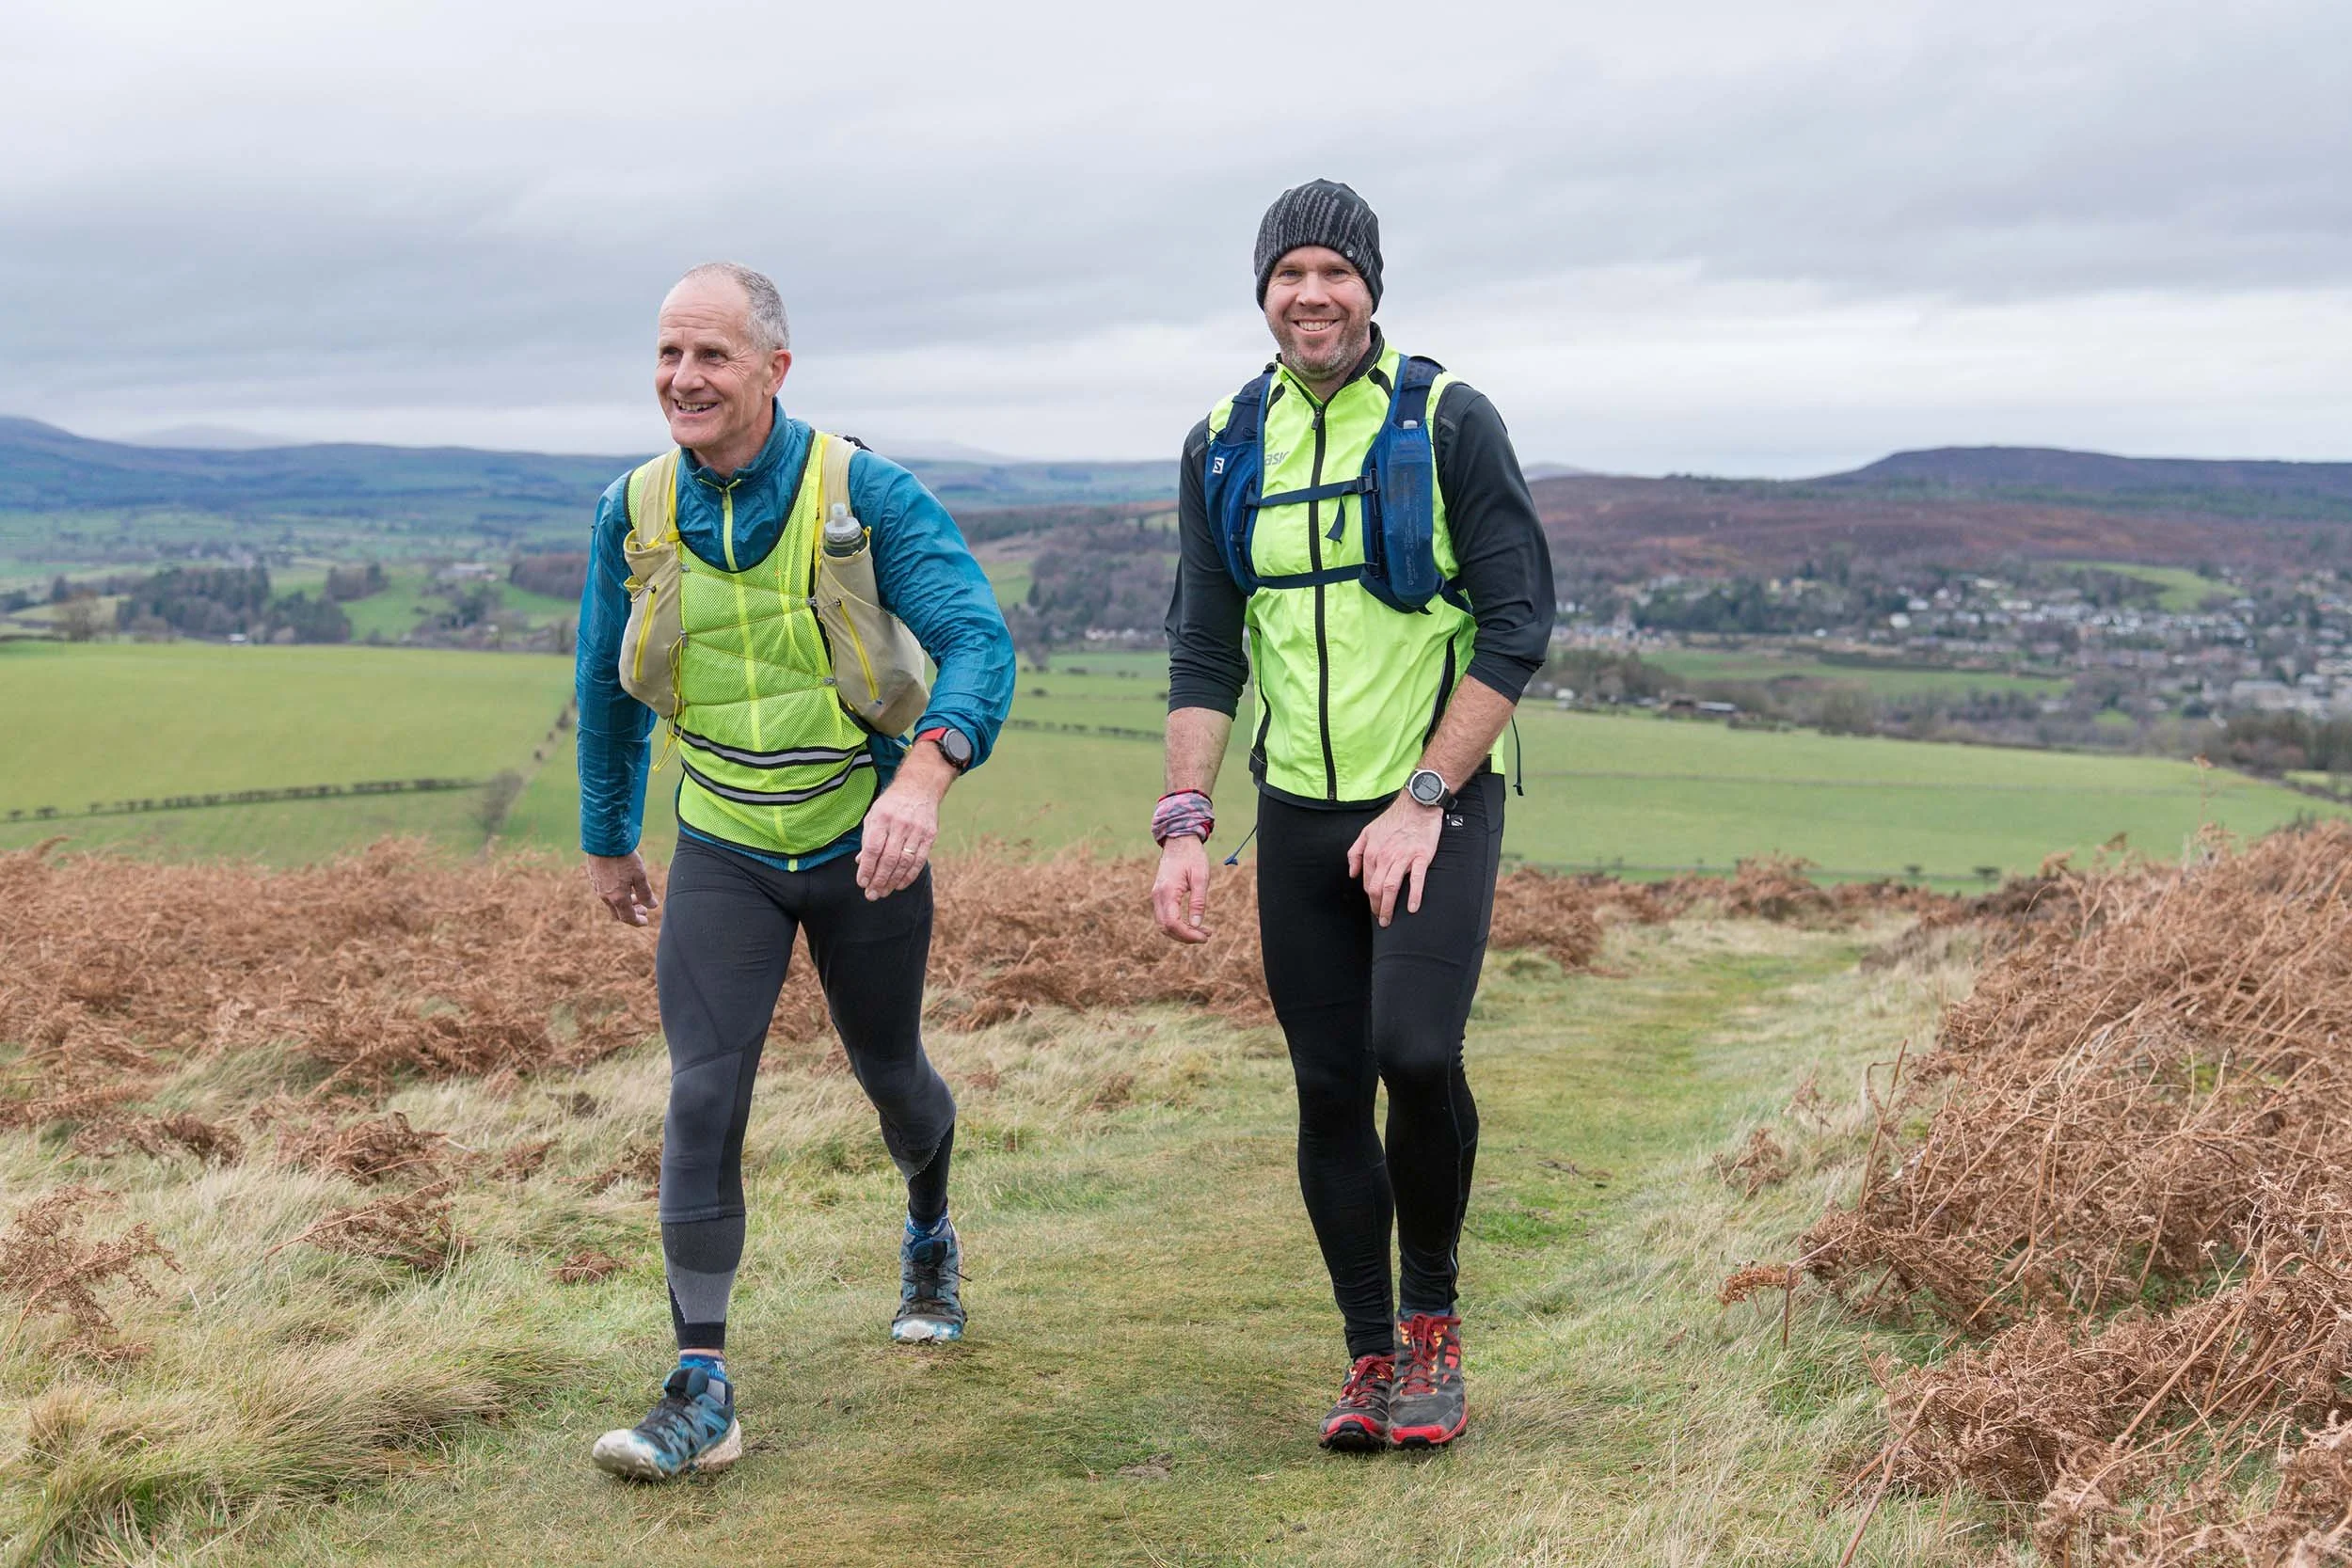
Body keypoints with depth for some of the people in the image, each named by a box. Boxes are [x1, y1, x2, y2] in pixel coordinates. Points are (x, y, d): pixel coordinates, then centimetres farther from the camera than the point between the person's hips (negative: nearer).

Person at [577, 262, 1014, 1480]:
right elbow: (606, 685, 11)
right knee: (702, 1098, -12)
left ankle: (930, 1239, 50)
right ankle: (702, 1390, -9)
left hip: (863, 845, -1)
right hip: (723, 853, 2)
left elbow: (977, 638, -26)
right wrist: (606, 839, 19)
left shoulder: (867, 494, -16)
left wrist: (924, 775, -44)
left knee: (888, 1072, 17)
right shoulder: (633, 513, -4)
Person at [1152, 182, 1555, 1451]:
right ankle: (1370, 1355, 18)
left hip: (1437, 800, -4)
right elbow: (1203, 649, 8)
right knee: (1329, 1090, 4)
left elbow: (1517, 626, -8)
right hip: (1300, 812, 4)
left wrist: (1423, 801, -15)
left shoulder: (1451, 424, -5)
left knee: (1415, 1052, -20)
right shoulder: (1225, 446, 7)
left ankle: (1433, 1313, 4)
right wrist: (1184, 822, -4)